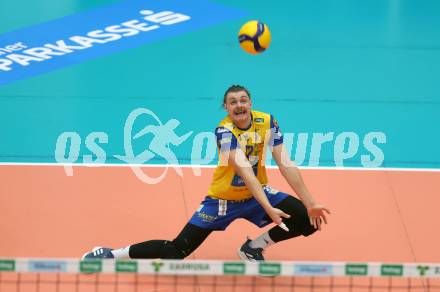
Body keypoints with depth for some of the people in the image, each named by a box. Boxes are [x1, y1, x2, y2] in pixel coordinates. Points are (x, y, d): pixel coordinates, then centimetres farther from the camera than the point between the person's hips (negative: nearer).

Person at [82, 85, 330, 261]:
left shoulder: (267, 122, -11)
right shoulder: (225, 130, -24)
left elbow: (286, 164, -11)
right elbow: (245, 171, -36)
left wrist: (310, 203, -18)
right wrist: (268, 208, -46)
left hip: (258, 194, 4)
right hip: (223, 199, -4)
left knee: (309, 220, -14)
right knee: (175, 252, -11)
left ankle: (253, 248, 7)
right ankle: (111, 255, 7)